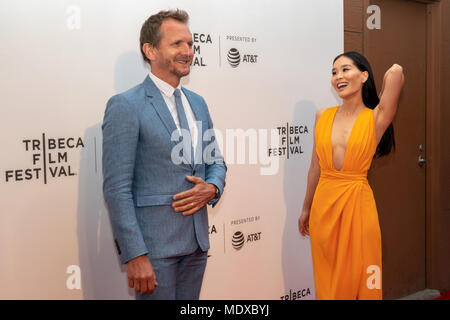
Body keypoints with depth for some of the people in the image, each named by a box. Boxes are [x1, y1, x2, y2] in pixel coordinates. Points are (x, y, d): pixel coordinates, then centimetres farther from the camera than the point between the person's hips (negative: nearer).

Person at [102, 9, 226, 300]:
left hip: (197, 242, 7)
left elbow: (216, 162, 19)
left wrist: (212, 188, -5)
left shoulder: (198, 103, 11)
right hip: (154, 244, -6)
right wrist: (135, 256, -18)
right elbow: (117, 188, -14)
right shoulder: (125, 106, -10)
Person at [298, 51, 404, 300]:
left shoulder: (375, 119, -6)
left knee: (357, 281, 7)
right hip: (323, 205, 3)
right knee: (327, 283, 13)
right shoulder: (322, 116, 5)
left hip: (357, 206, -3)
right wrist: (306, 209, 16)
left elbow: (395, 72, -19)